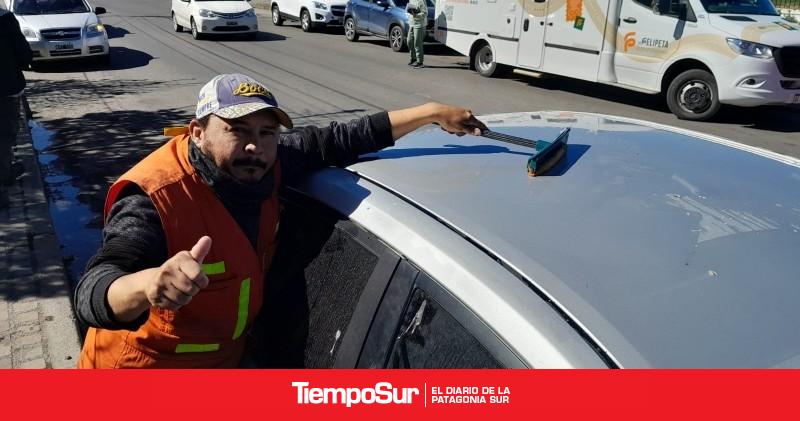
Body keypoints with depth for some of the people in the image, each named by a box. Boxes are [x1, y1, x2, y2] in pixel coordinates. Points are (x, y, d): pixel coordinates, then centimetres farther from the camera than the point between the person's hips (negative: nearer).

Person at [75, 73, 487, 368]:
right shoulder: (154, 200, -32)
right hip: (142, 366, -5)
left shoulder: (265, 166, -14)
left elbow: (339, 141, -7)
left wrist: (432, 112, -7)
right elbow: (93, 295, -43)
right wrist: (147, 284, -66)